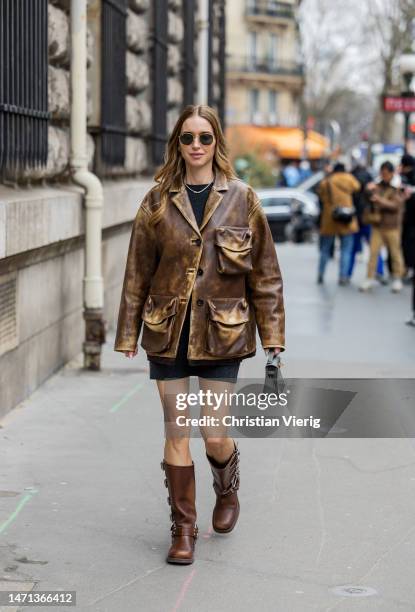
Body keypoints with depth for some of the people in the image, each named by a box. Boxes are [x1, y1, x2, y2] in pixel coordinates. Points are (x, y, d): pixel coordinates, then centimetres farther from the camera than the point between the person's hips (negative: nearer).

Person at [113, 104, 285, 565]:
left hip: (221, 333, -1)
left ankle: (227, 491, 33)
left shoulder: (241, 199, 0)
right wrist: (128, 333, 4)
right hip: (167, 333, 1)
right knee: (176, 432, 3)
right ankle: (183, 530, 15)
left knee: (214, 435, -1)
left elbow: (264, 270, 2)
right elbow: (138, 271, 6)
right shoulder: (158, 201, 2)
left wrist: (272, 333, -2)